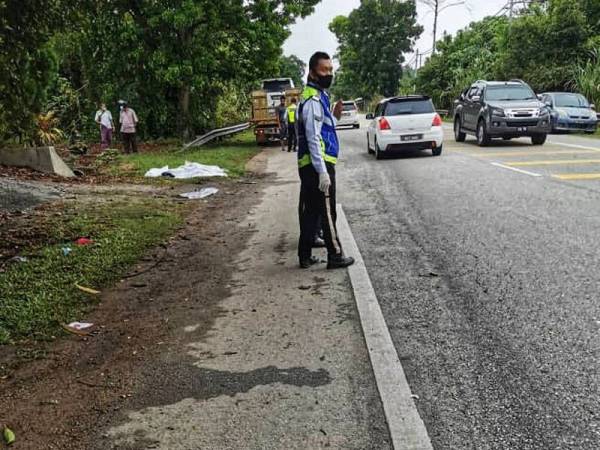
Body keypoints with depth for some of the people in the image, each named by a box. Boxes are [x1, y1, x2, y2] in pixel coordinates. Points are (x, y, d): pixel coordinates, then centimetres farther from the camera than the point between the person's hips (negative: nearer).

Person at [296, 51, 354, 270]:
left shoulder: (318, 96, 17)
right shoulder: (313, 100, -15)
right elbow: (313, 139, -22)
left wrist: (334, 116, 10)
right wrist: (323, 172, -24)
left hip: (309, 166, 10)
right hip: (319, 165, -10)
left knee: (310, 211, 13)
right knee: (327, 212, -1)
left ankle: (305, 256, 19)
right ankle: (335, 256, 9)